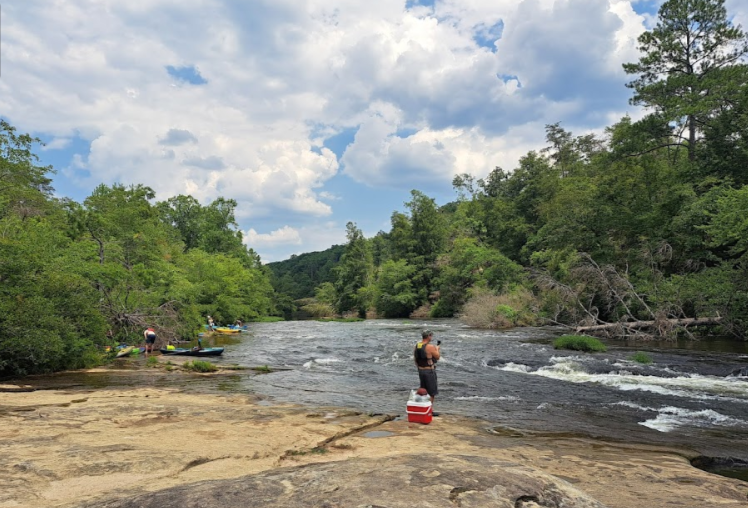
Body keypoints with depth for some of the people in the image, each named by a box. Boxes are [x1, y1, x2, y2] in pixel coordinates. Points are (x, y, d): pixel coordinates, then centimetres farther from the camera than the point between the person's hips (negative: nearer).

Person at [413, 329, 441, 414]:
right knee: (431, 392, 3)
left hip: (420, 370, 8)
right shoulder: (430, 347, -20)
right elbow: (438, 357, -8)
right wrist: (437, 349, 10)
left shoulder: (416, 346, 3)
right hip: (429, 371, -8)